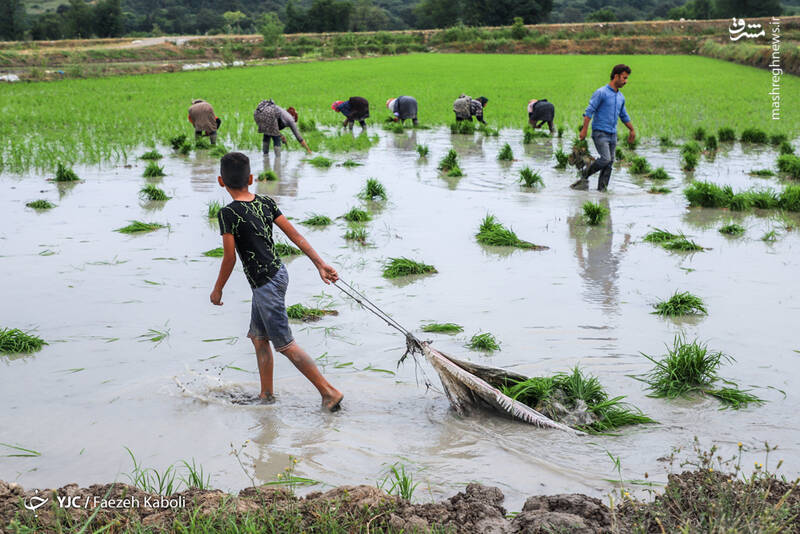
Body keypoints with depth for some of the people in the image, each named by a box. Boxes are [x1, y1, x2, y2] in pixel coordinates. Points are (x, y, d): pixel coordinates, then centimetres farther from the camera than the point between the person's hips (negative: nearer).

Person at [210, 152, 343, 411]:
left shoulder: (228, 214, -17)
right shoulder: (266, 202, 2)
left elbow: (230, 258, -14)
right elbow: (295, 235, 1)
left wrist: (217, 290, 0)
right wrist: (320, 264, 2)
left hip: (265, 285, -8)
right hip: (279, 273, 8)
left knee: (285, 344, -2)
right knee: (258, 338, 18)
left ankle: (329, 392, -2)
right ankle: (266, 395, 25)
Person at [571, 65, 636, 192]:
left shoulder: (621, 97, 14)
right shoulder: (601, 93, -8)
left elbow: (624, 116, 28)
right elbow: (589, 111, -12)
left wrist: (632, 130, 33)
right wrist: (584, 130, -18)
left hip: (612, 135, 7)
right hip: (600, 133, -7)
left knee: (609, 163, 2)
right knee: (605, 159, -19)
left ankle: (601, 189, 7)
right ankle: (584, 176, 0)